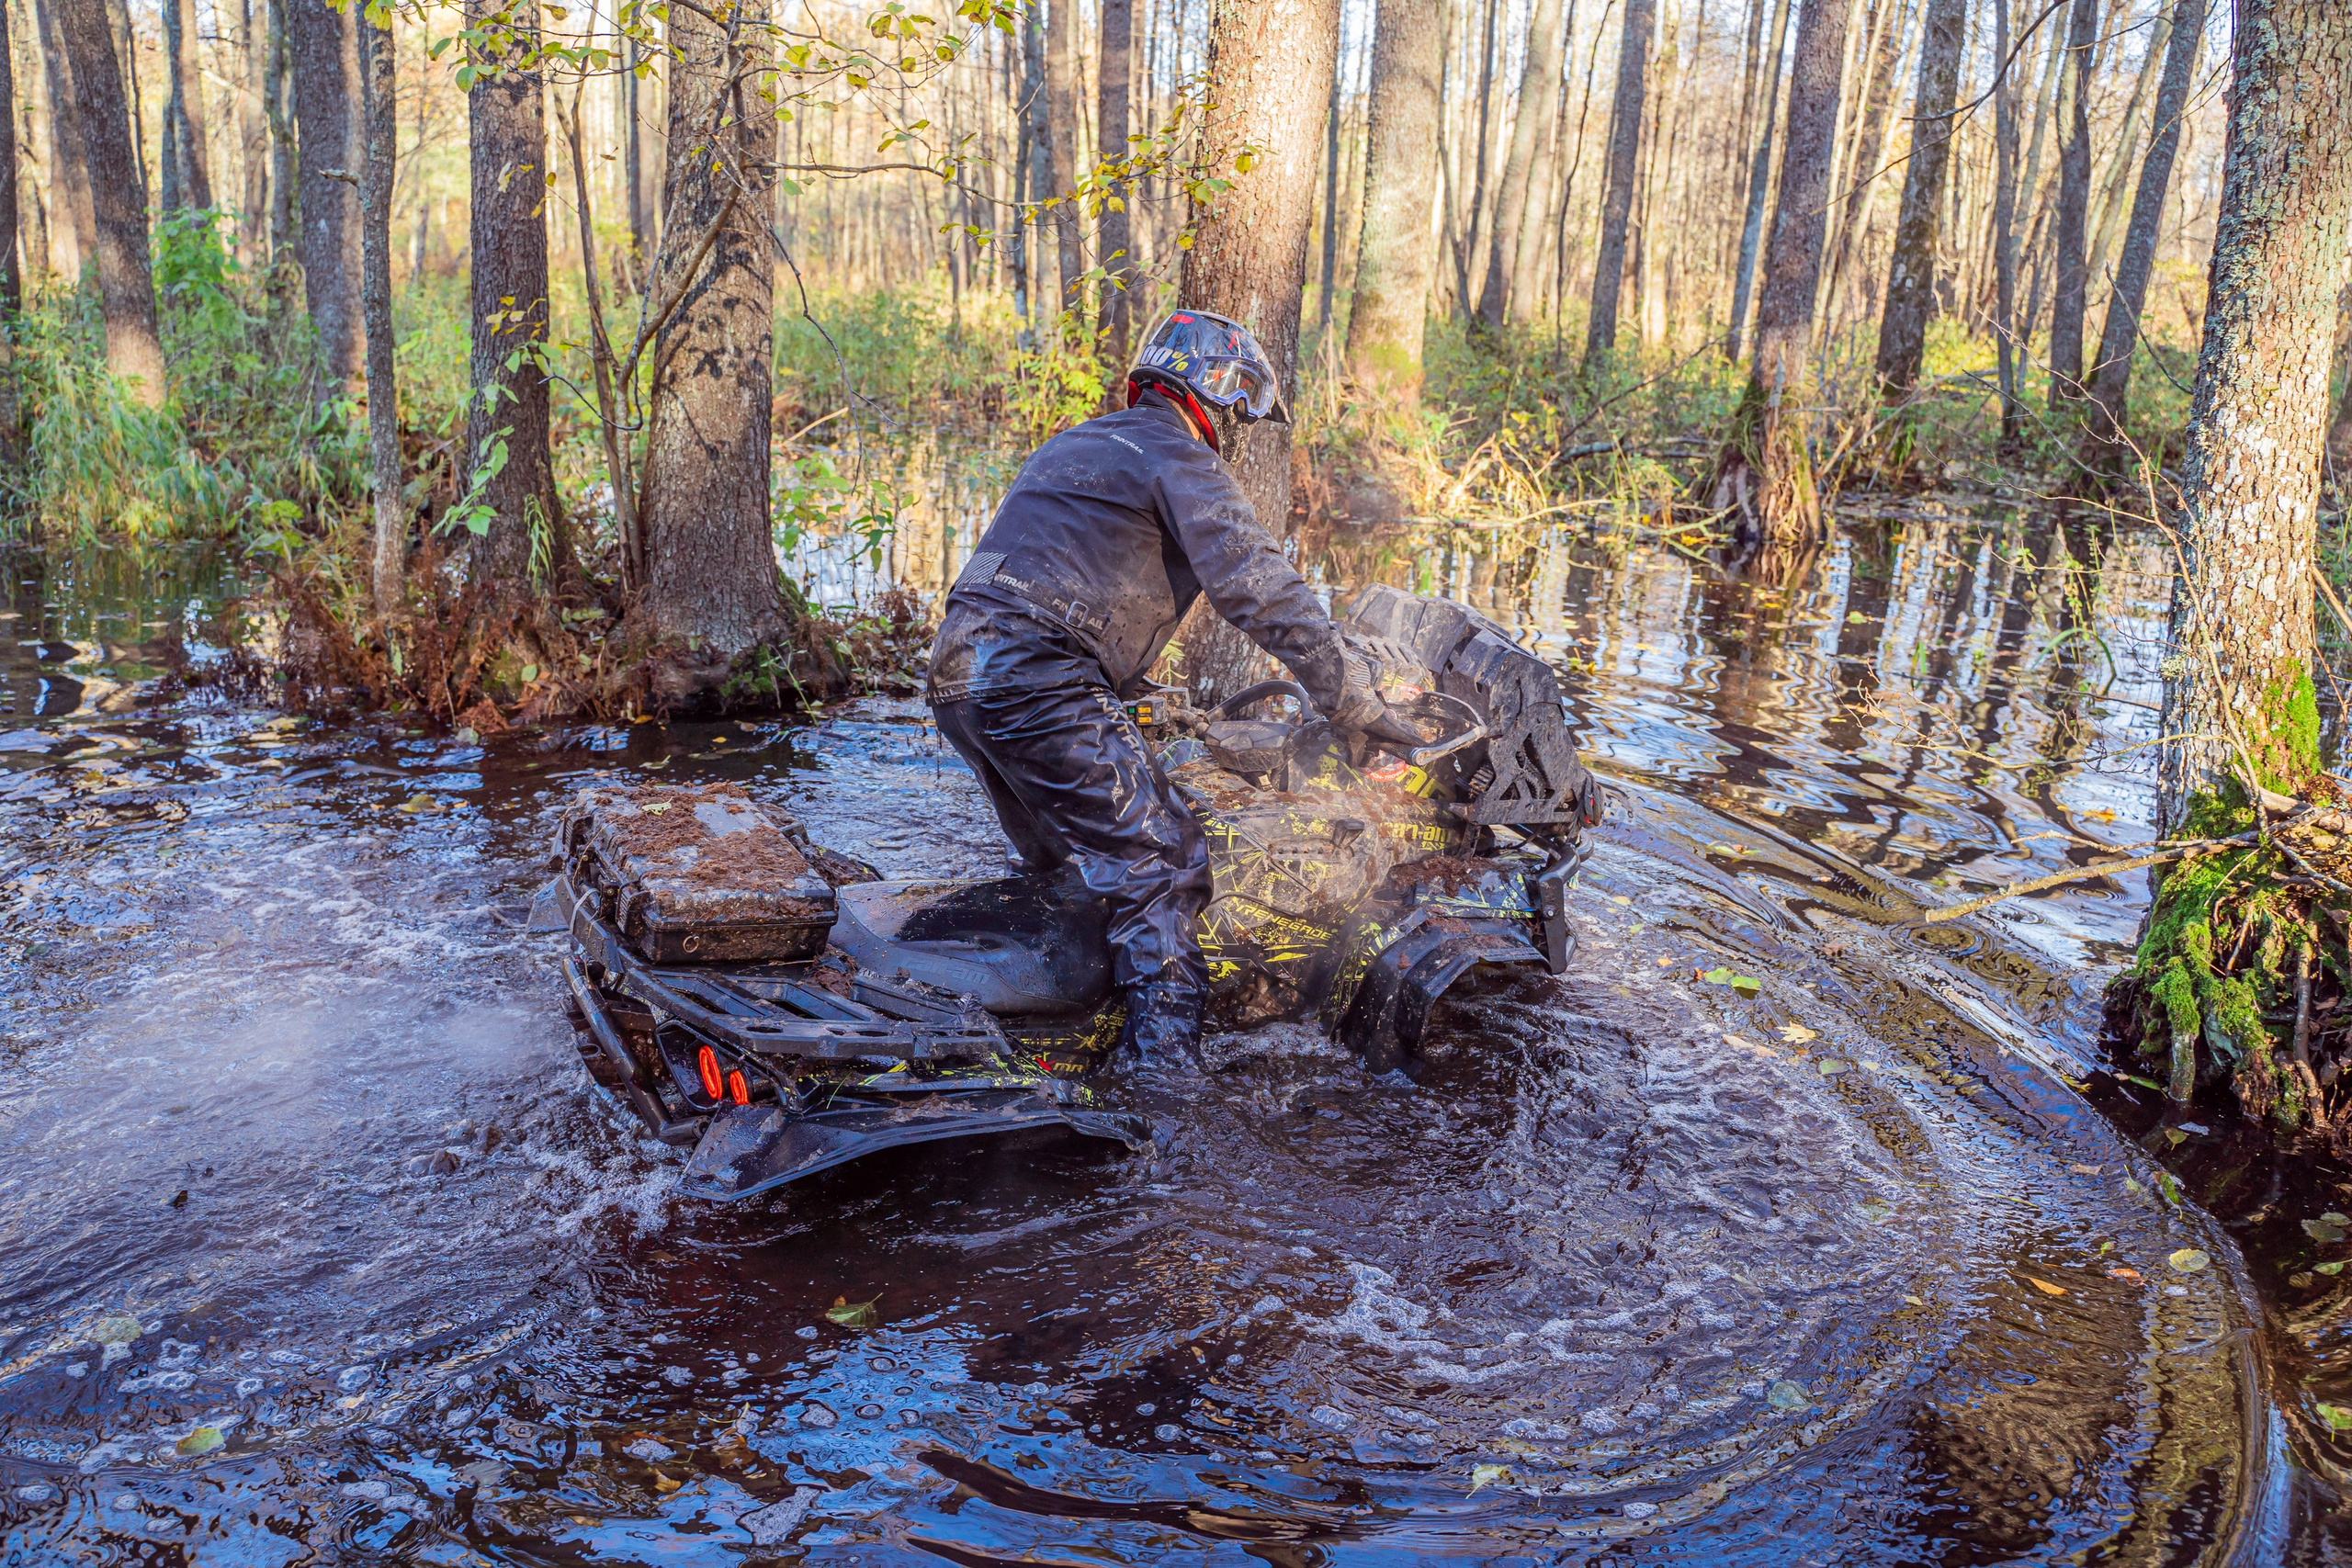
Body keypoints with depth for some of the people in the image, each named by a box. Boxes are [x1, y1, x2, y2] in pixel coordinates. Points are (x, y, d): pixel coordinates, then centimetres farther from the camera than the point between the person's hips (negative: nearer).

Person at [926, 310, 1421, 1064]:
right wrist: (1355, 701, -12)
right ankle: (1163, 1063, -14)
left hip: (959, 678, 10)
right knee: (1160, 867, -8)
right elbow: (1259, 588, -12)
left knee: (1058, 866, 25)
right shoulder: (1181, 460, 0)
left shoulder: (1071, 446, 28)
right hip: (1042, 682, -9)